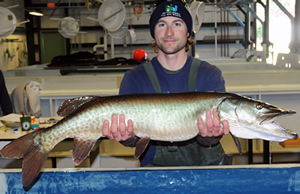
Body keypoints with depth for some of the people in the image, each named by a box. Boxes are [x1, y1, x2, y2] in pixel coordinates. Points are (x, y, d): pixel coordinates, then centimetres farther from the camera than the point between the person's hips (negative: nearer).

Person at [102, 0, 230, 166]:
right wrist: (128, 137, -31)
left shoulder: (210, 74, 0)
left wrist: (209, 135, -33)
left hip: (207, 165, 0)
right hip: (155, 165, 1)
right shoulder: (134, 78, 1)